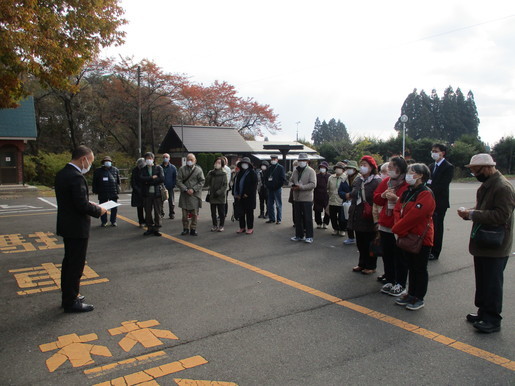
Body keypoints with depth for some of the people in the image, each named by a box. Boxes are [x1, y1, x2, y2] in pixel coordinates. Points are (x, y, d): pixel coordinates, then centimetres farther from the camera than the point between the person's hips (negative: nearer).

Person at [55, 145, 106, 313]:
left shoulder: (61, 173, 6)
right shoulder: (76, 177, -23)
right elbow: (82, 206, -26)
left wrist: (89, 203, 8)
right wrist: (98, 210, -10)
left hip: (66, 225, 10)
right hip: (77, 228, -10)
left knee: (69, 261, 20)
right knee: (76, 264, 2)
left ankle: (68, 296, 34)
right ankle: (71, 302, 13)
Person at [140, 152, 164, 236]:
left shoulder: (158, 168, 5)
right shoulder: (143, 169, 12)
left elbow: (162, 179, -9)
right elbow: (141, 178, -6)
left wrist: (149, 181, -8)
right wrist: (152, 177, -13)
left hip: (157, 192, -2)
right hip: (147, 193, 2)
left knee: (157, 212, 0)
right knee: (148, 212, 5)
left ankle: (156, 228, 7)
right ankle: (150, 228, 15)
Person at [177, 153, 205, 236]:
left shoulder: (198, 170, 1)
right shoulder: (182, 169, 3)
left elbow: (202, 182, -1)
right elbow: (179, 181, -1)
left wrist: (193, 189, -11)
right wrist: (186, 189, -12)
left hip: (195, 195, -1)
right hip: (184, 195, 1)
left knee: (194, 214, 4)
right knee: (185, 214, 6)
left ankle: (193, 229, 15)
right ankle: (185, 228, 19)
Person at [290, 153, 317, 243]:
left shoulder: (311, 171, -7)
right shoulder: (295, 171, 12)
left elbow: (313, 184, -15)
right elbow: (291, 180, 21)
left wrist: (301, 187, -21)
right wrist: (292, 185, -3)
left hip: (307, 198, -6)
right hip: (297, 198, 6)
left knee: (308, 218, 0)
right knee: (298, 218, 11)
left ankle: (309, 236, 8)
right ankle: (299, 235, 23)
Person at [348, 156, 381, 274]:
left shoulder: (377, 182, -13)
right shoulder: (357, 180, 11)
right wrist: (351, 212, 15)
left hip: (369, 219, -7)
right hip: (358, 217, 7)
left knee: (370, 242, 5)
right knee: (360, 242, 15)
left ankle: (371, 266, 19)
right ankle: (362, 264, 29)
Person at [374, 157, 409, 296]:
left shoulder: (408, 184, -10)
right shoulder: (386, 181, 9)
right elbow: (376, 199, 11)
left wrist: (397, 199, -27)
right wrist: (383, 195, -9)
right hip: (385, 225, 6)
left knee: (400, 256, 3)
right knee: (387, 255, 12)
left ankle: (400, 284, 15)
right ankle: (390, 280, 25)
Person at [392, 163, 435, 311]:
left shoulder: (426, 194, -17)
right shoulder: (407, 192, 10)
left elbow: (413, 215, -24)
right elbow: (397, 210, 5)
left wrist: (397, 229, -16)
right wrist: (399, 228, -11)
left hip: (421, 238, -8)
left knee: (420, 269, 5)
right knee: (411, 267, 17)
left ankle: (419, 299, 16)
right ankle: (411, 294, 29)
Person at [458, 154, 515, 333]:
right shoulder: (486, 185, 11)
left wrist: (472, 214, -23)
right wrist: (469, 212, 1)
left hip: (495, 246, -9)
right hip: (482, 244, 9)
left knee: (492, 284, 1)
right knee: (482, 282, 18)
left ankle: (493, 320, 13)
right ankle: (484, 312, 31)